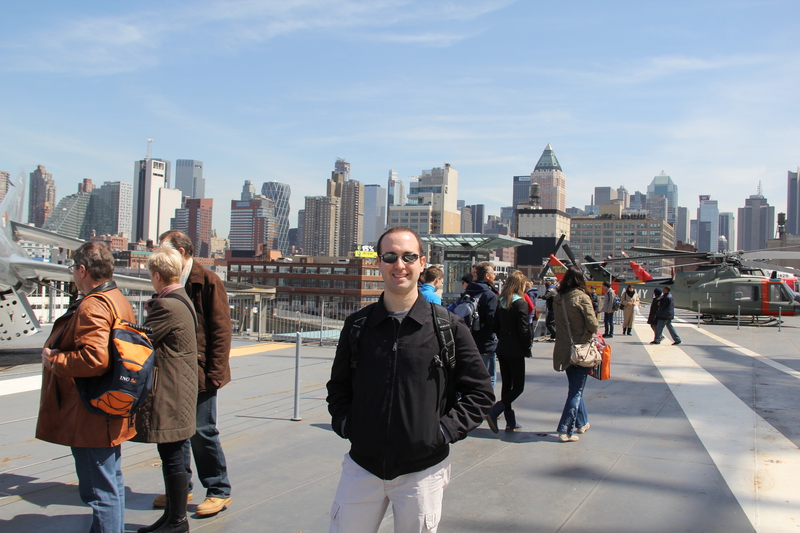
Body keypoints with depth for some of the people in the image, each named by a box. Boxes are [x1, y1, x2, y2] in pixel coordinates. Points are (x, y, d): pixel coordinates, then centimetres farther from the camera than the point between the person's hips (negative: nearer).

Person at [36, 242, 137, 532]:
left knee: (100, 491, -2)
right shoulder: (118, 300, 11)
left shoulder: (92, 307, -21)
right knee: (112, 483, 22)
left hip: (91, 418, -11)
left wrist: (53, 358, -17)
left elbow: (95, 358, -32)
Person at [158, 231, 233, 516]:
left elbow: (221, 330, -13)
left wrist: (215, 372, -16)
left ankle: (219, 491, 14)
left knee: (202, 432, -1)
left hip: (200, 373, -7)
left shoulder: (208, 281, -10)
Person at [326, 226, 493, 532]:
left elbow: (480, 392, 1)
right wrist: (344, 423, 0)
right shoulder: (357, 325, 2)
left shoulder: (448, 327, -5)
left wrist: (446, 430, -8)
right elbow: (338, 386, 15)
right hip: (362, 466, 2)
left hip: (422, 470, -2)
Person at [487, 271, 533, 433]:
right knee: (518, 387, 2)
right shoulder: (521, 303, -13)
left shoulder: (501, 302, 7)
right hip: (516, 351, -7)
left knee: (507, 385, 12)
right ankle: (494, 412, -13)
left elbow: (495, 326, 9)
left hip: (502, 349, 7)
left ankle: (510, 422, 15)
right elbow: (523, 329, -17)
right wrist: (527, 348, -6)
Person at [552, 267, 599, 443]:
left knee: (575, 388, 20)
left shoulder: (559, 299, 2)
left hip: (564, 349, 6)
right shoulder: (581, 297, -13)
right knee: (576, 391, 0)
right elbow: (592, 324, -14)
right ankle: (565, 430, -3)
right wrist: (585, 339, 3)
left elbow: (558, 324, 9)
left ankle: (582, 423, 31)